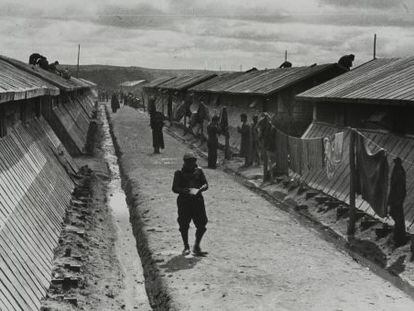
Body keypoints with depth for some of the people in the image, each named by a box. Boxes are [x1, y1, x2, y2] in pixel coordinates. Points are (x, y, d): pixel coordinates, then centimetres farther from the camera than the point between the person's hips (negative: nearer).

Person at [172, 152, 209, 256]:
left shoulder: (198, 171, 6)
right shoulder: (179, 173, -1)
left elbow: (205, 184, 6)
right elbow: (174, 188, -6)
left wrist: (200, 189, -17)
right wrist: (185, 190, -23)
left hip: (197, 201, 2)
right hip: (184, 201, -2)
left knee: (202, 225, -1)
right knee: (184, 226, 3)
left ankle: (196, 246, 20)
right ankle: (186, 247, 24)